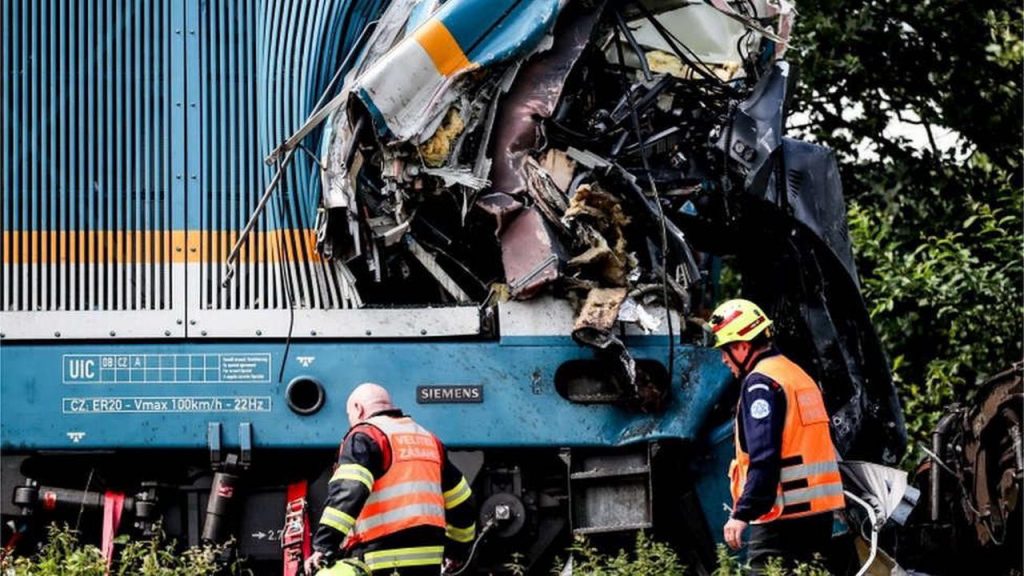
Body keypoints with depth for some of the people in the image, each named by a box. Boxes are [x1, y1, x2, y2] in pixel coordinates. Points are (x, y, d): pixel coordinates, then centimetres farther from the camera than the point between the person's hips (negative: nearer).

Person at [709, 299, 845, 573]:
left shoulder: (760, 383, -11)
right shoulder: (797, 375, 19)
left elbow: (763, 459, -20)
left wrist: (742, 514, -20)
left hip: (784, 514, -10)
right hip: (820, 510, 10)